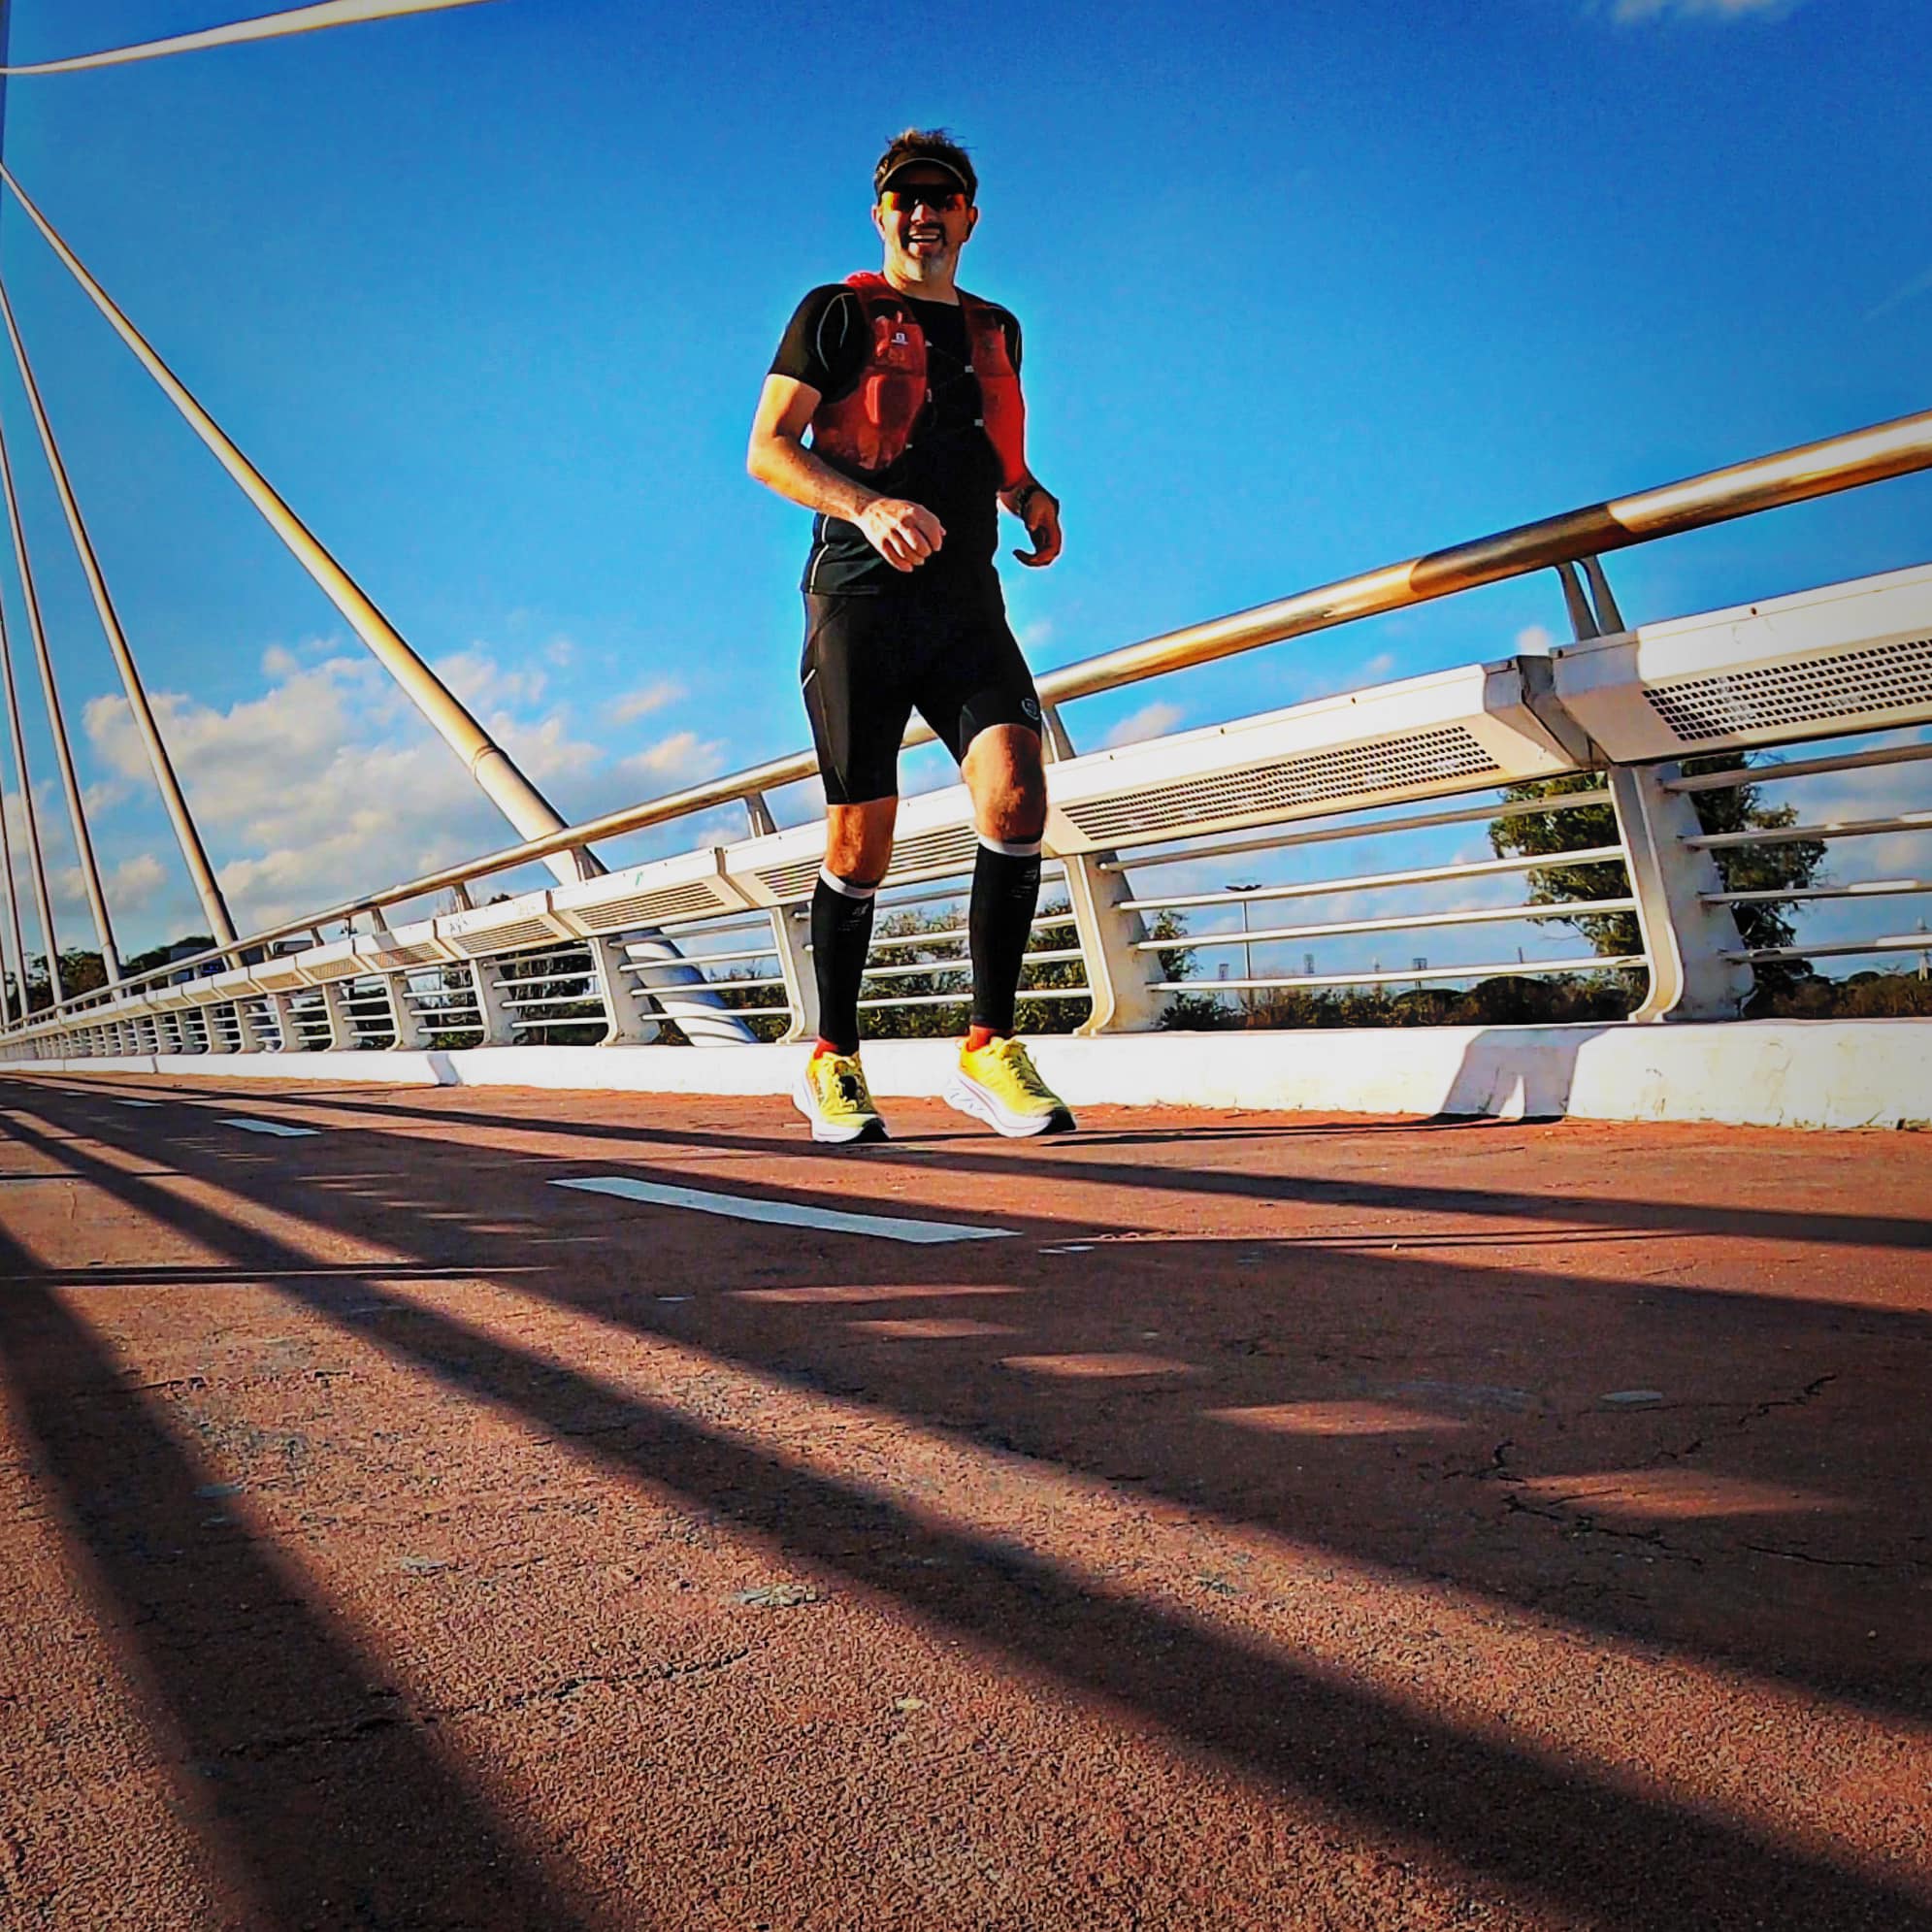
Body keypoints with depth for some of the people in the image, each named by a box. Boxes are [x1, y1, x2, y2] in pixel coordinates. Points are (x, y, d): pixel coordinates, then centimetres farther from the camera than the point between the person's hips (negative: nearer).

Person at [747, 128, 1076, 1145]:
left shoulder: (995, 329, 21)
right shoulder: (836, 313, 7)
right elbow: (767, 449, -1)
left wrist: (1033, 497, 12)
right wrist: (866, 505, -19)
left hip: (967, 605, 4)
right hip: (858, 600, -3)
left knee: (1015, 797, -19)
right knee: (861, 843, -3)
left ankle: (988, 1050, -11)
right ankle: (833, 1062, 14)